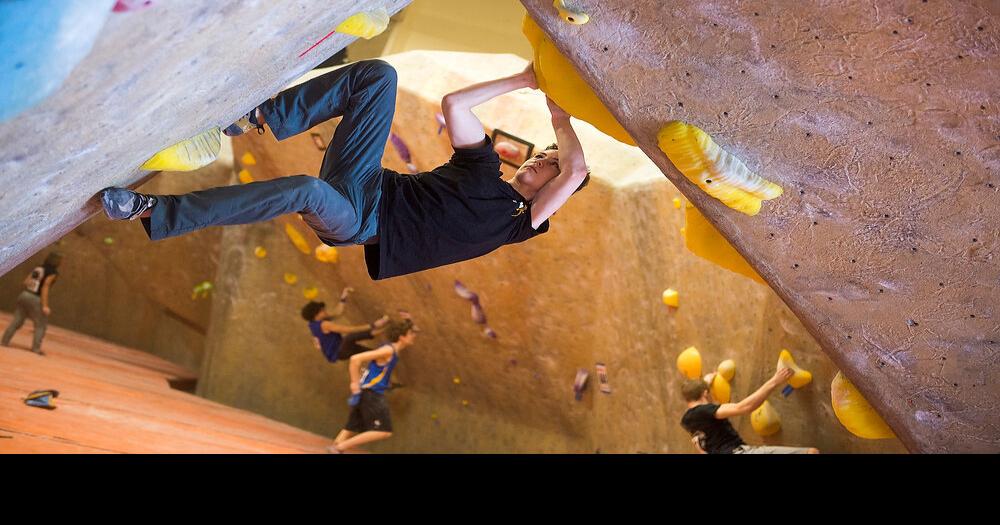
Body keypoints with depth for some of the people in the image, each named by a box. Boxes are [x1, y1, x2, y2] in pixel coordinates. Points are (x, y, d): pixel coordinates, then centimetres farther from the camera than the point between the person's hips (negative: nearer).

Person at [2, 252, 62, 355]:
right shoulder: (52, 272, -8)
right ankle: (36, 347, 0)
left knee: (17, 320, 14)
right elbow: (45, 287, -16)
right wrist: (45, 305, -18)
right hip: (35, 299, -7)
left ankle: (5, 341, 15)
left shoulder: (38, 268, 13)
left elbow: (26, 282, 9)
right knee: (41, 325, 5)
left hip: (24, 295, 7)